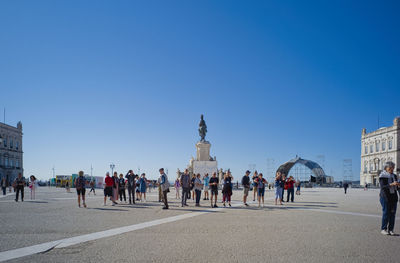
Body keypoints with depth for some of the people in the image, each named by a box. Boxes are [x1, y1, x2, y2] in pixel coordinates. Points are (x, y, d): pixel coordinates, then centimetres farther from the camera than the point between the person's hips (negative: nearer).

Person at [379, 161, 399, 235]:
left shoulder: (394, 176, 13)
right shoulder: (382, 176, -6)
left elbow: (396, 187, 17)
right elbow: (382, 187, -16)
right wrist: (391, 184, -27)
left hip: (393, 197, 6)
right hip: (385, 197, -6)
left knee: (393, 213, 3)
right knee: (386, 213, -6)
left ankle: (390, 230, 10)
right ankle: (383, 229, 3)